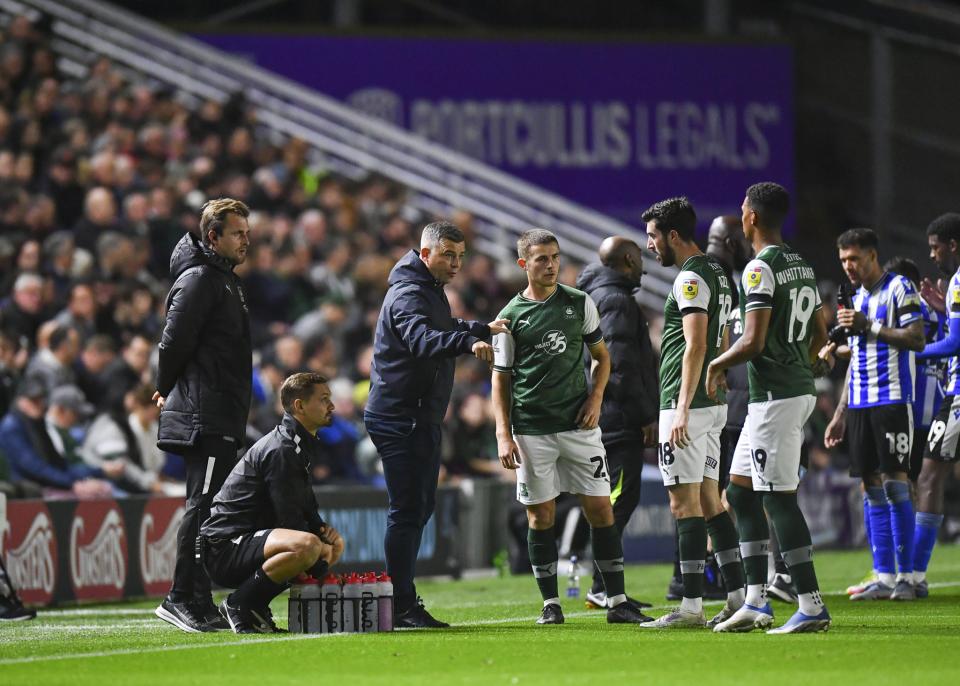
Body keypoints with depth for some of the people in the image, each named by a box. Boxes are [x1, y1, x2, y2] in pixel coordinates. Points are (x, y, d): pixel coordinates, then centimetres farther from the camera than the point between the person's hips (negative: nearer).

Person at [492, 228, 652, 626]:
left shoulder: (580, 303, 6)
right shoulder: (511, 316, 2)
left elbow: (601, 355, 17)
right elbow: (501, 379, 4)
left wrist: (596, 398, 0)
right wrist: (503, 435, -4)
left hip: (579, 424, 1)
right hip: (531, 431, -1)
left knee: (600, 508, -2)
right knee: (540, 516, 0)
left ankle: (617, 601, 3)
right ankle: (550, 604, 8)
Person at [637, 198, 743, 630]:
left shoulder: (691, 278, -13)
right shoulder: (717, 274, 18)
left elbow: (695, 347, -20)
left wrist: (682, 408, -22)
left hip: (686, 404, -10)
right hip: (713, 404, 10)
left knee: (685, 502, -8)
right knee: (709, 499, 12)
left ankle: (691, 606, -9)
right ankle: (738, 598, 10)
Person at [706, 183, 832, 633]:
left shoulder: (760, 269, -15)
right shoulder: (802, 267, 14)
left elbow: (754, 342, -21)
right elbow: (820, 338, 20)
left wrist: (717, 365, -5)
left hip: (775, 396, -10)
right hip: (800, 390, 10)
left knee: (779, 499, -8)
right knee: (741, 491, 15)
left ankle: (811, 607, -9)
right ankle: (756, 603, 15)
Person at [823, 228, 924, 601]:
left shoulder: (899, 289, -4)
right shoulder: (858, 298, 20)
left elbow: (917, 340, -14)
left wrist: (869, 327, -19)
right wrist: (840, 413, 22)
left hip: (892, 399, -8)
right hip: (860, 403, 8)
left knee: (895, 481, -9)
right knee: (871, 486, 4)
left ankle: (906, 576, -6)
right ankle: (884, 578, 6)